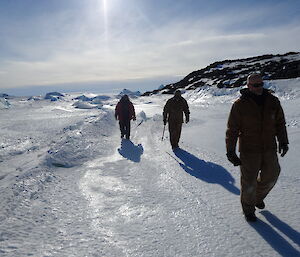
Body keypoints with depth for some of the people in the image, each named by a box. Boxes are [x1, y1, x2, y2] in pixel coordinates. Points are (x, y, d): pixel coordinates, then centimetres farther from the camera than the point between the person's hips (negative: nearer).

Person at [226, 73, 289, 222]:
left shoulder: (273, 101, 1)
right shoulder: (240, 105, -11)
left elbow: (280, 123, 13)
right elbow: (232, 129, -10)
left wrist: (283, 142, 8)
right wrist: (230, 151, -12)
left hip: (269, 148, 4)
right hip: (248, 150, -4)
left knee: (271, 176, 15)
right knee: (249, 181, 6)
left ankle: (258, 197, 45)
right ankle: (248, 209, 30)